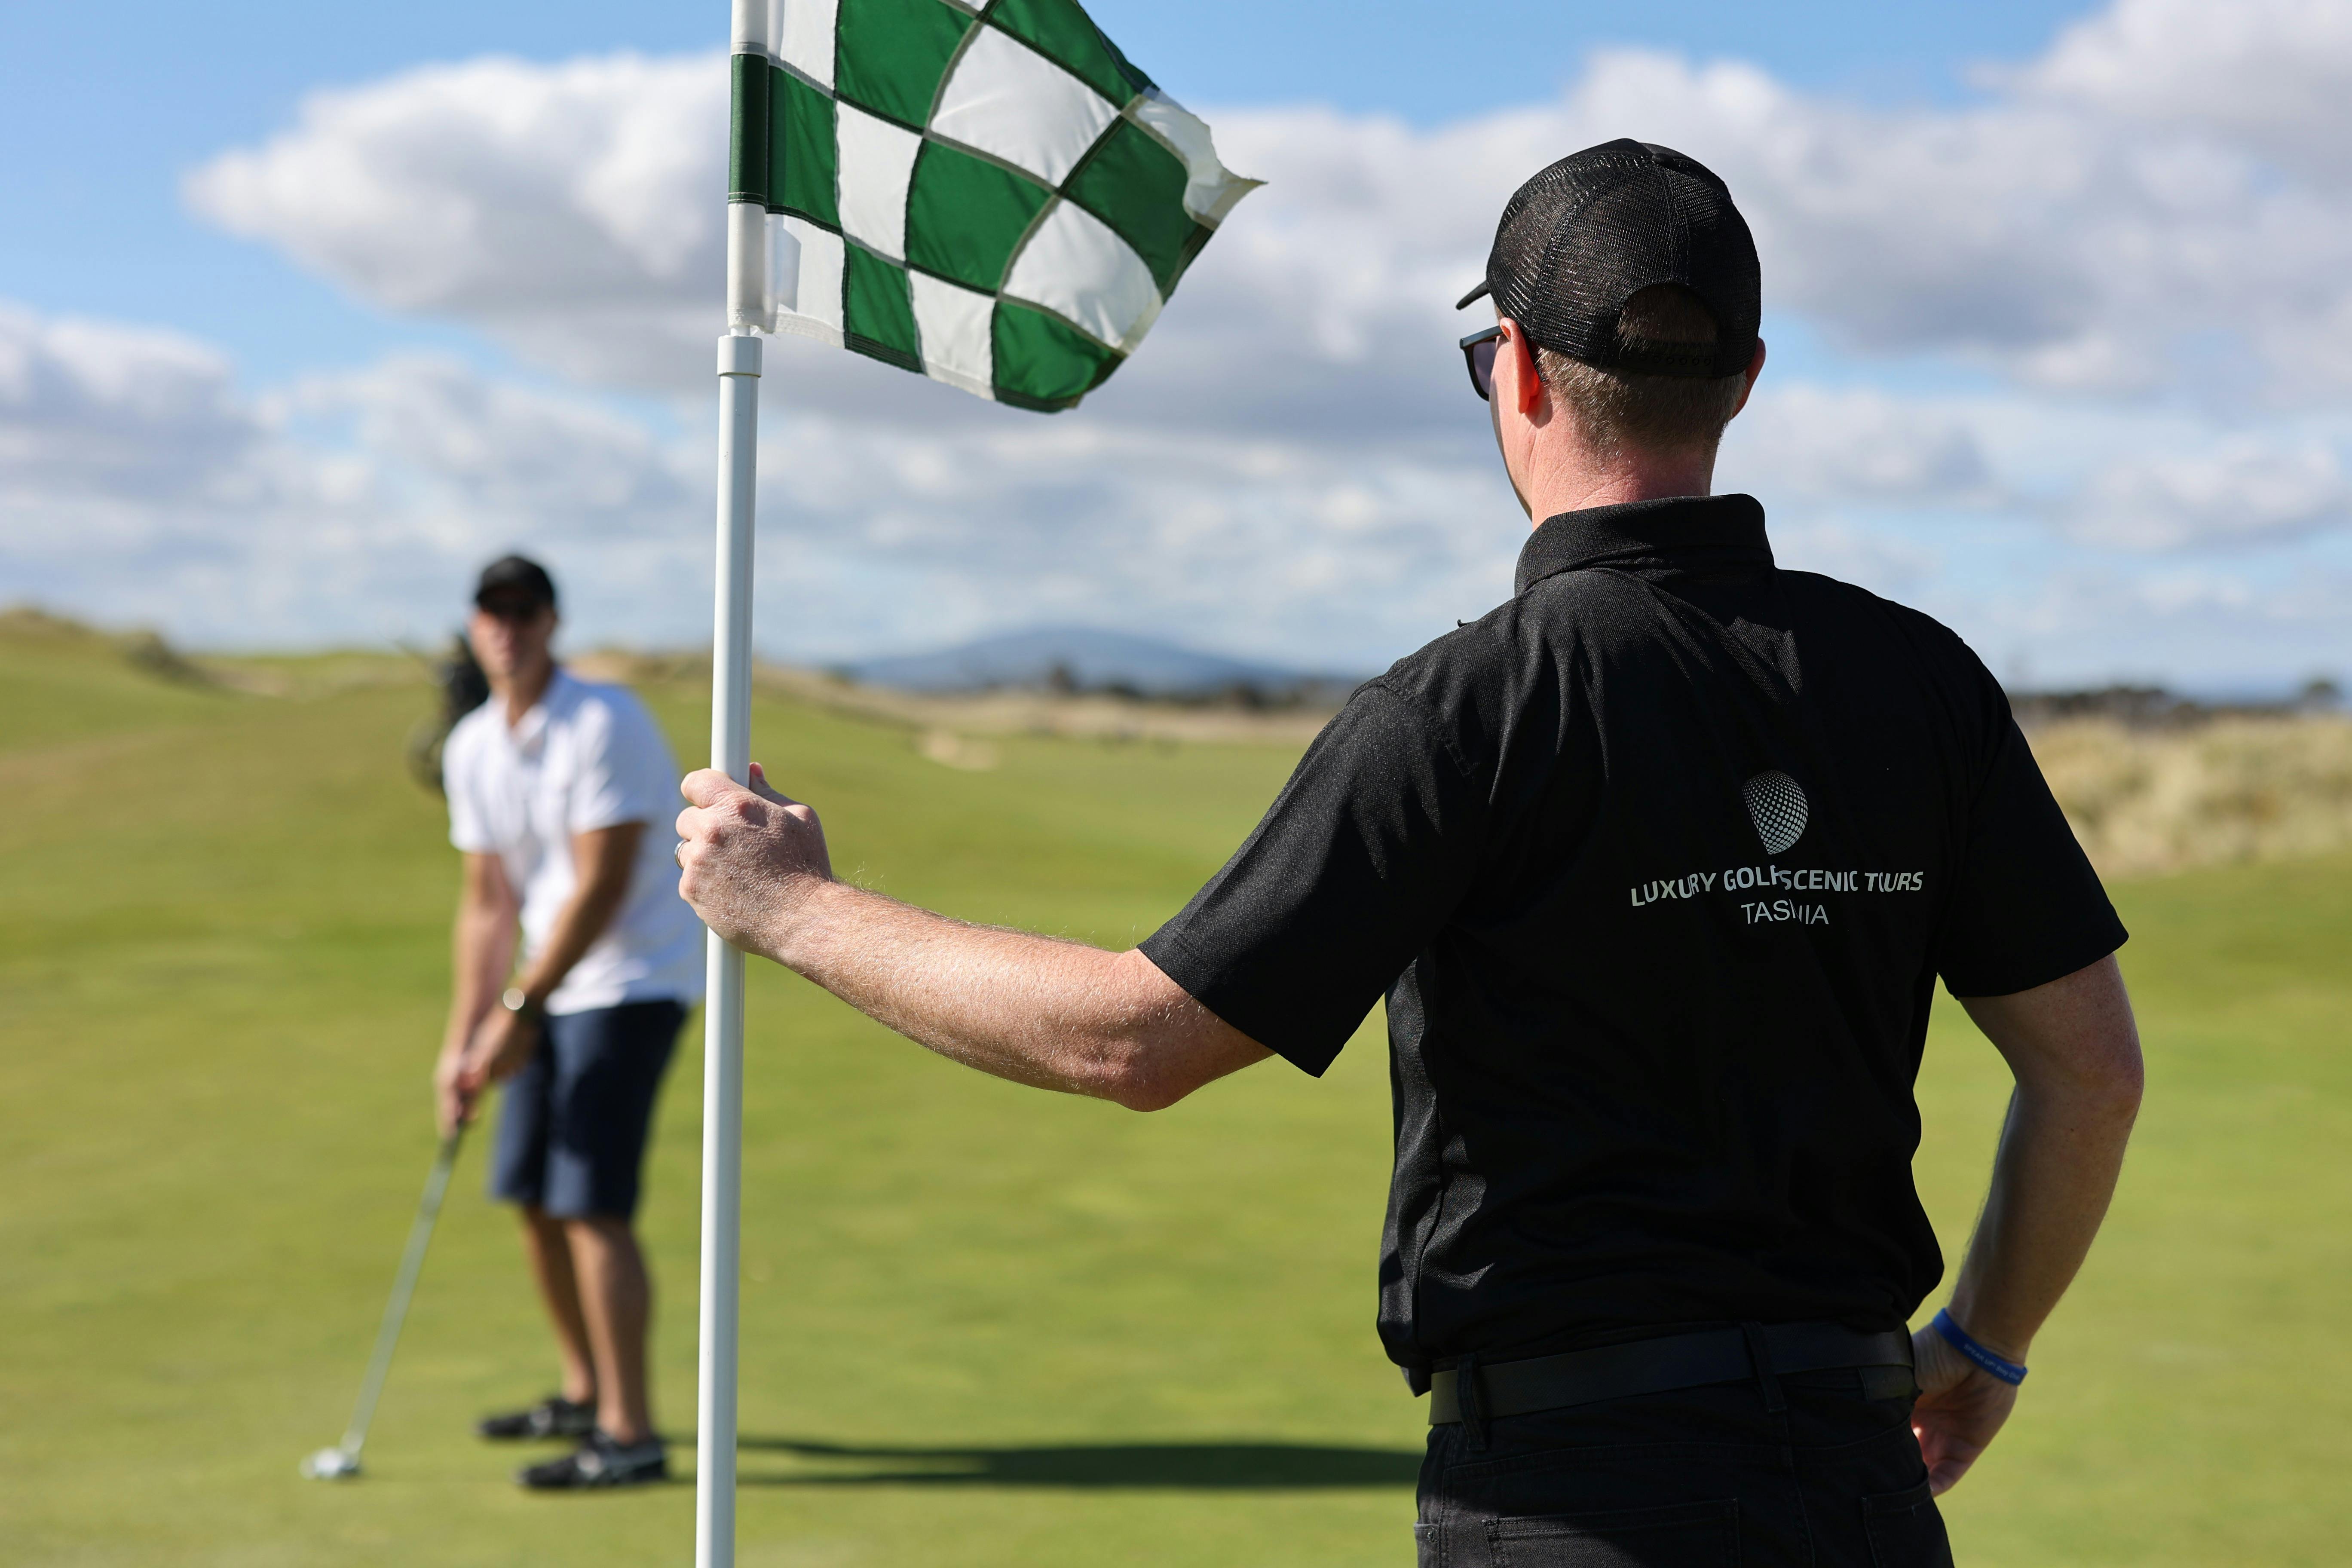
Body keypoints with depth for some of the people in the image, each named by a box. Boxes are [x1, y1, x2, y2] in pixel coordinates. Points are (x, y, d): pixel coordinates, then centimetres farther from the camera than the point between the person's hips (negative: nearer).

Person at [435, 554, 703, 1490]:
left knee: (592, 1203, -14)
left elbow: (601, 886, -21)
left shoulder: (605, 726, -18)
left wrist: (520, 1010, -18)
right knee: (530, 1194, 12)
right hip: (556, 985, 8)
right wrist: (463, 1041, 4)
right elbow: (488, 902, 9)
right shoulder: (470, 750, 5)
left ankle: (630, 1437, -10)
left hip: (636, 979, -8)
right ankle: (586, 1394, 30)